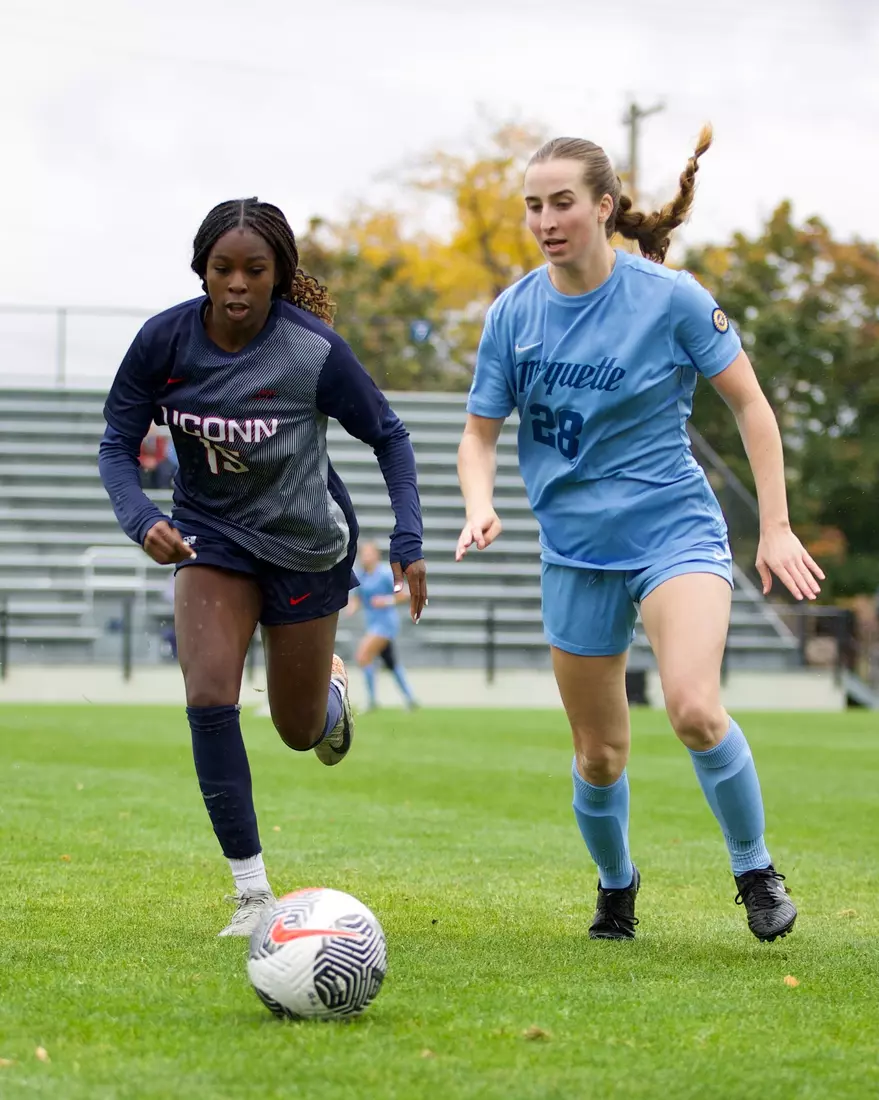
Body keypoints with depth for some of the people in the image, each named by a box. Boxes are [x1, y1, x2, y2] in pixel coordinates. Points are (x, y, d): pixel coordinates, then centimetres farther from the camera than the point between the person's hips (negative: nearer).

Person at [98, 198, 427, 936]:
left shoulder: (314, 351, -23)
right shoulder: (165, 340, -17)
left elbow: (388, 437, -9)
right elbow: (119, 444, -9)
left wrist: (409, 543, -17)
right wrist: (142, 520, -28)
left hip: (306, 543, -1)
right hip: (211, 536, 1)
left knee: (300, 732, 10)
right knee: (209, 697, -20)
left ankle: (332, 687, 51)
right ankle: (252, 894, -11)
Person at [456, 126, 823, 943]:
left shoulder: (670, 297, -9)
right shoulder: (514, 314, -1)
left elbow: (749, 404, -1)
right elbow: (480, 431, 7)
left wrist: (775, 526, -5)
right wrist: (480, 506, -14)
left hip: (674, 530, -3)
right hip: (575, 551, 3)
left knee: (693, 707, -27)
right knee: (599, 755, 8)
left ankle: (755, 870, -5)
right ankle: (616, 887, 36)